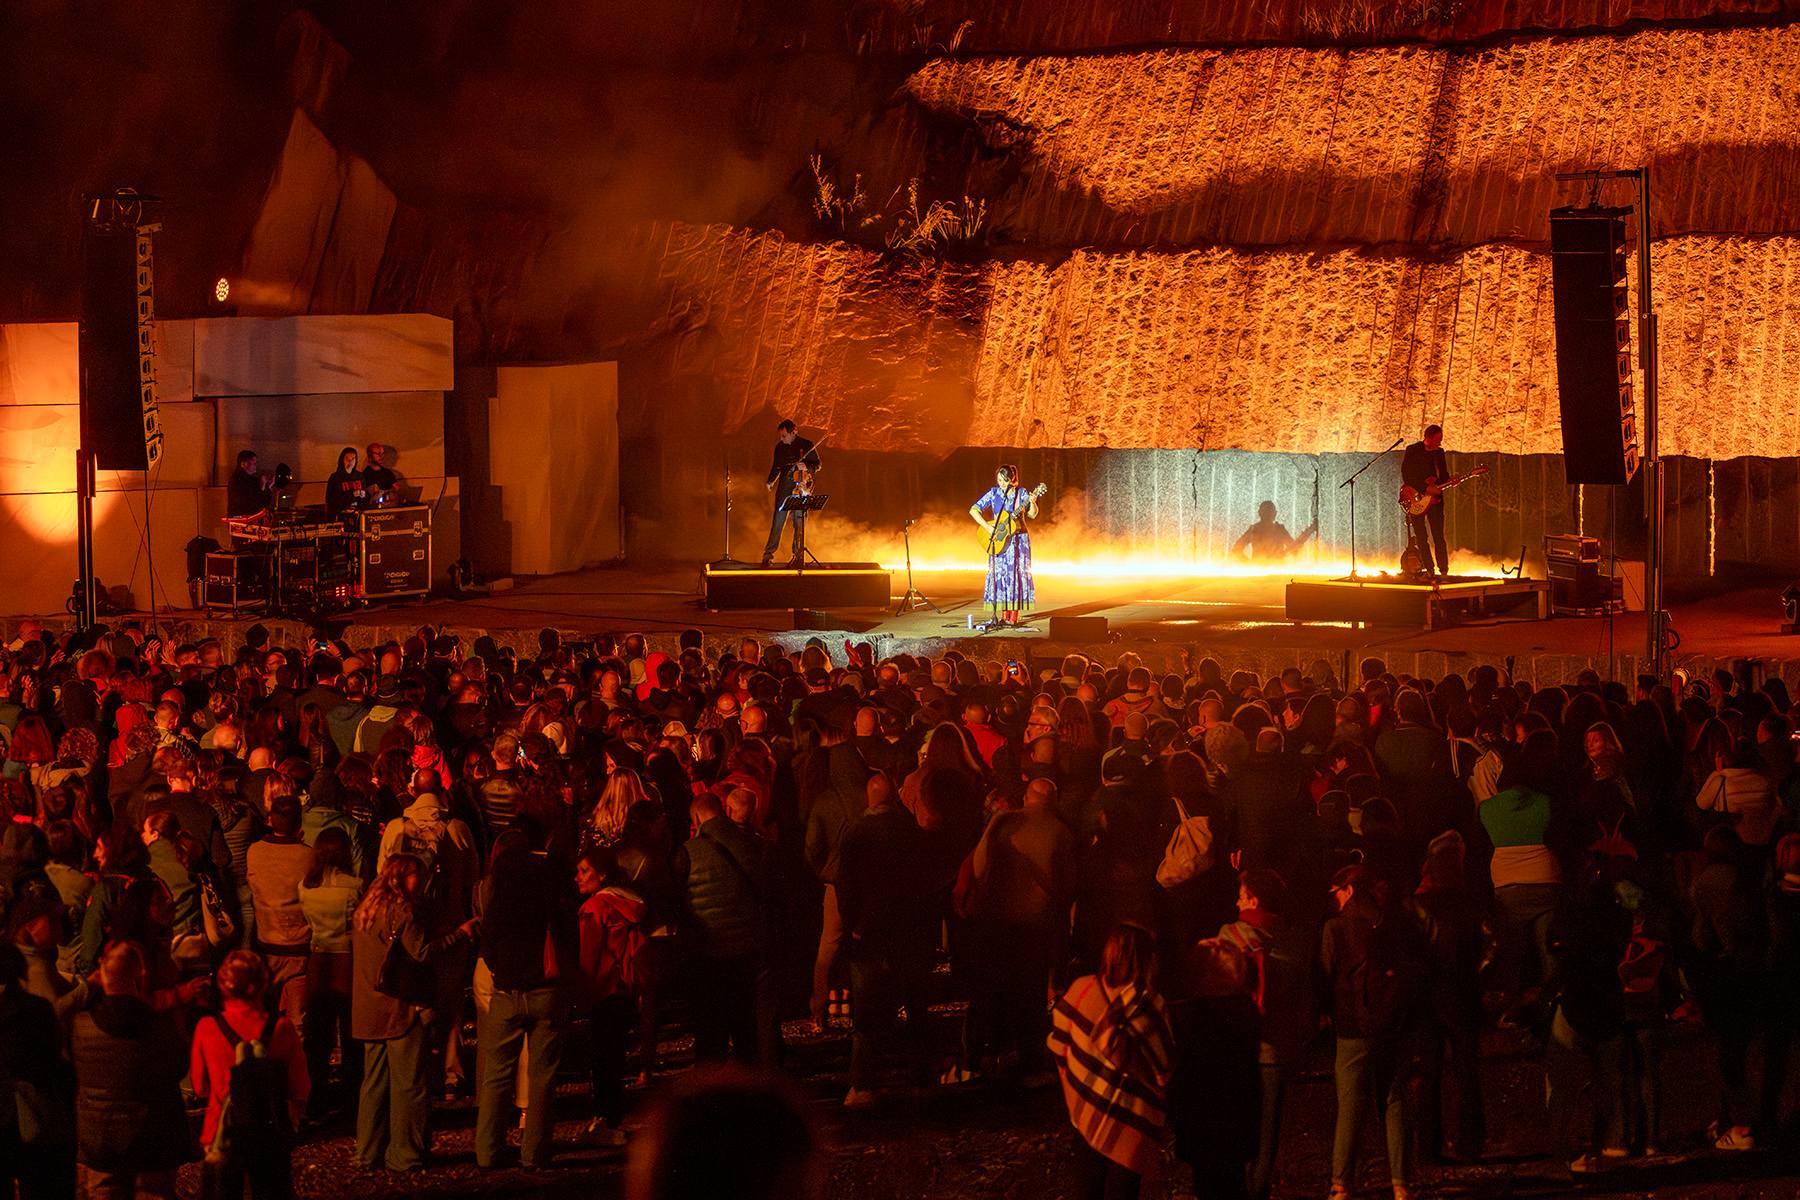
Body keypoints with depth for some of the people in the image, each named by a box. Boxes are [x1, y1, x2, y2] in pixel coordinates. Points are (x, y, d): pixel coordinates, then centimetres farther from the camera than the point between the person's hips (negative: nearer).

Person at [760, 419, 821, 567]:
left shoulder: (806, 445, 0)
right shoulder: (780, 447, 10)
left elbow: (817, 465, 2)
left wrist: (805, 466, -18)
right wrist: (771, 482, 4)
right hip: (784, 487, 2)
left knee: (799, 521, -1)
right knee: (778, 520, -4)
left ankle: (798, 554, 7)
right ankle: (769, 554, -3)